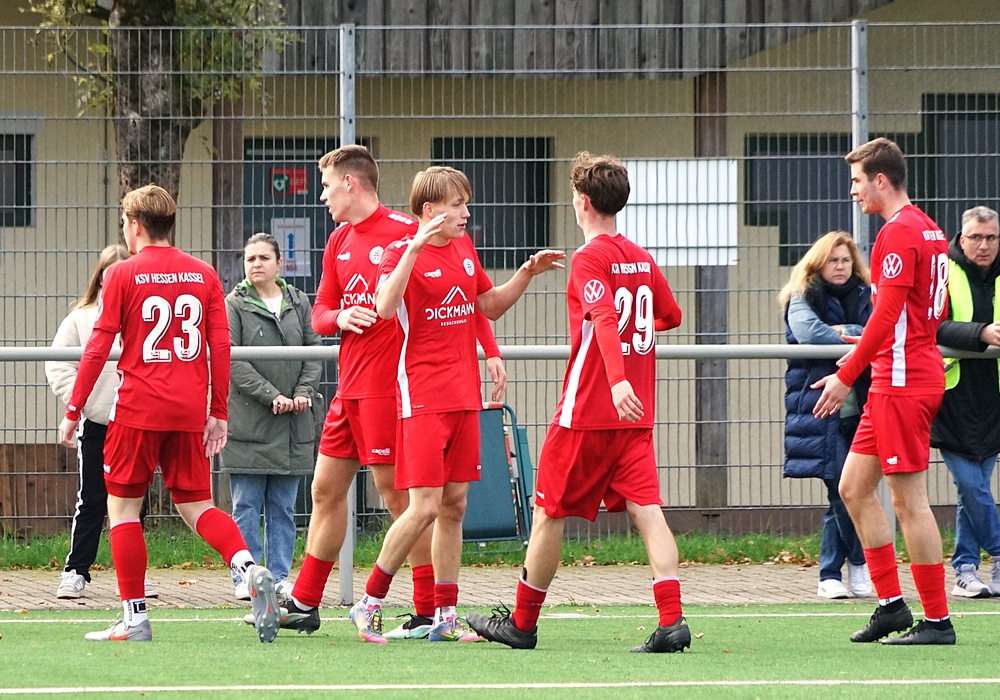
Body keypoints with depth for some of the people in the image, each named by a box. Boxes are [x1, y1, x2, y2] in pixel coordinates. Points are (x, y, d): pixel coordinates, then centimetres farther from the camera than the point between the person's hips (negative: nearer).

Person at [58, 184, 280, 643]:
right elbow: (220, 346, 6)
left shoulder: (123, 275, -4)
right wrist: (219, 412, 13)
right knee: (195, 505, 12)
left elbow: (99, 347, -5)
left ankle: (134, 617, 2)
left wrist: (73, 411, 1)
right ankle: (250, 570, -14)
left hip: (138, 409, -4)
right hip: (190, 412, 4)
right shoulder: (203, 274, 8)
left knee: (123, 505, 6)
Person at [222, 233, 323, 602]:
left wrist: (304, 393, -8)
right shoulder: (234, 305, -1)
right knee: (246, 506, -2)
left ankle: (280, 575, 12)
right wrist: (272, 396, -16)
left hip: (292, 421, 4)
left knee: (283, 507, 7)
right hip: (248, 422, -4)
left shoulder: (299, 303, 11)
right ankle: (246, 578, 3)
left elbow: (314, 352, 10)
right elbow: (233, 360, -8)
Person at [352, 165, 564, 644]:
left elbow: (490, 306, 27)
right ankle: (369, 603, 1)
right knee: (425, 507, -12)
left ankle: (445, 617, 10)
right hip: (422, 398, -7)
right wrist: (414, 249, -36)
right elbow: (384, 307, -29)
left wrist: (527, 273, 13)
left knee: (454, 505, 7)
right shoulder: (403, 252, -10)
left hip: (463, 397, 7)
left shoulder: (464, 249, 13)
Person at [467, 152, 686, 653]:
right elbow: (670, 315, 26)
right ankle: (671, 620, -18)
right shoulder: (641, 259, 11)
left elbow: (604, 319, -28)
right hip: (636, 414, 6)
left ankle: (522, 622, 18)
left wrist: (617, 380, -41)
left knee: (550, 512, 7)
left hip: (587, 411, -6)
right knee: (646, 509, -2)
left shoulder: (589, 259, -11)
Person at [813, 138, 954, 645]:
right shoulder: (929, 231, 15)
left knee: (908, 498, -6)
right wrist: (867, 355, 22)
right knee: (854, 487, 13)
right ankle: (891, 603, 13)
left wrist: (847, 375, -19)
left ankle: (937, 620, -3)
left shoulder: (899, 233, -14)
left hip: (902, 383, -10)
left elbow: (886, 313, -21)